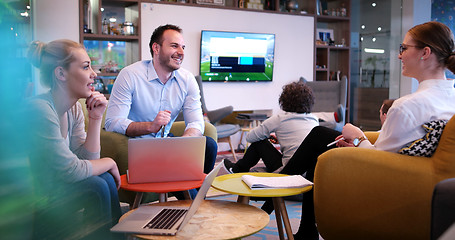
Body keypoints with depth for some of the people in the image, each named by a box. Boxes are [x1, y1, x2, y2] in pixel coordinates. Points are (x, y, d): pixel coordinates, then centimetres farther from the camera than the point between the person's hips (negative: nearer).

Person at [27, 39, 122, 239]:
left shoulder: (74, 108, 2)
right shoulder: (39, 110, -25)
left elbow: (86, 159, 1)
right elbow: (69, 170, -25)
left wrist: (96, 118, -7)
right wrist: (109, 163, -10)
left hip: (46, 187, 8)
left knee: (104, 178, -7)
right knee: (96, 187, -17)